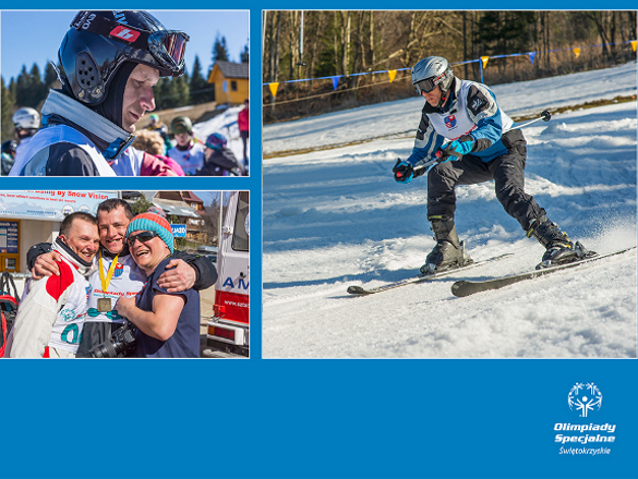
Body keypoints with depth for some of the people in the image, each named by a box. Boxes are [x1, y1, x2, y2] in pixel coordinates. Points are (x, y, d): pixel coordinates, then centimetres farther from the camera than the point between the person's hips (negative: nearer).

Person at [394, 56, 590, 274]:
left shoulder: (472, 93, -21)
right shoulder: (431, 112, 0)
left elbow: (493, 127, -34)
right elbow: (424, 151, 6)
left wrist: (466, 143, -50)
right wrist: (408, 167, -15)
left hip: (507, 150, -6)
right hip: (478, 160, 6)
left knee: (508, 191, -33)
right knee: (439, 173, -19)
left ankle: (558, 242, -32)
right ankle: (448, 249, -18)